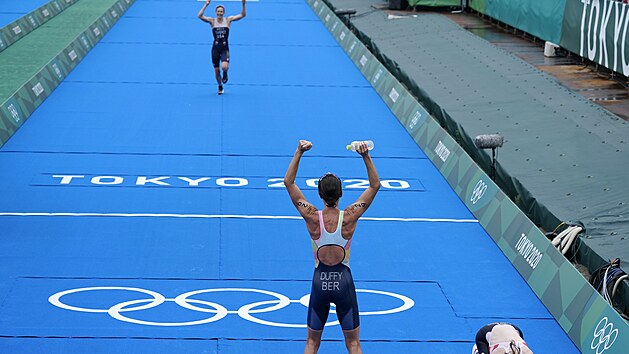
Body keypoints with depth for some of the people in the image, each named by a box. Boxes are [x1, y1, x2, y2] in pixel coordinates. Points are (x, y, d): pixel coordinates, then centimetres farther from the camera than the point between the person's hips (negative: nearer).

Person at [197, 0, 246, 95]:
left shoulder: (228, 20, -1)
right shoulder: (212, 21, -2)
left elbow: (243, 15, -5)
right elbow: (200, 16, -15)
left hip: (225, 48, -1)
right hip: (215, 48, 1)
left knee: (224, 66, -25)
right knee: (216, 70, 7)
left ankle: (225, 75, 12)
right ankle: (220, 87, 30)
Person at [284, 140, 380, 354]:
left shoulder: (312, 217, -12)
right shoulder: (349, 218, -13)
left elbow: (288, 182, -5)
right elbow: (375, 185, -4)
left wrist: (299, 153, -8)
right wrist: (366, 156, -10)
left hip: (320, 282, 1)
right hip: (343, 282, 0)